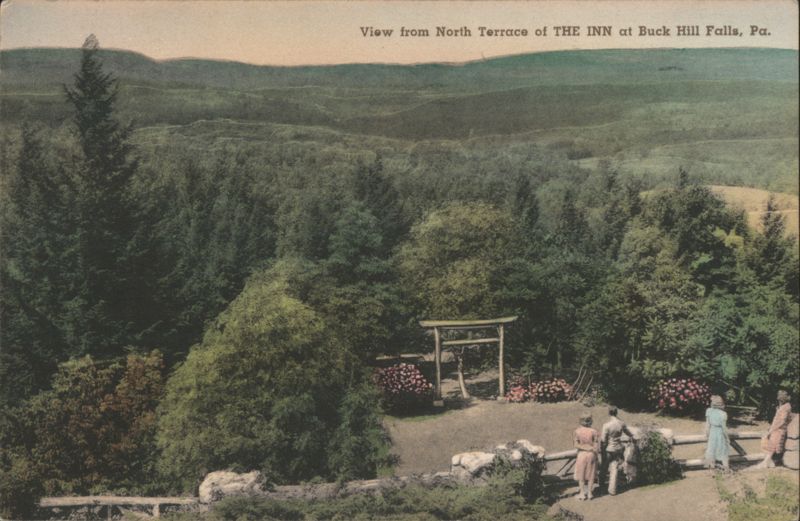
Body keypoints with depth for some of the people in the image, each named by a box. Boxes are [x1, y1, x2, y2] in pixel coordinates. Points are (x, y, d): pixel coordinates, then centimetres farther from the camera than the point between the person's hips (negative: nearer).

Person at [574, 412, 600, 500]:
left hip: (581, 454, 0)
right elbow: (596, 446, -10)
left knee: (581, 474, 11)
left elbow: (576, 444, -12)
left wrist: (585, 447, -8)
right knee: (590, 474, 13)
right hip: (591, 454, 0)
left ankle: (582, 493, 13)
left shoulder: (577, 431, -11)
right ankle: (589, 493, 18)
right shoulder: (593, 432, -12)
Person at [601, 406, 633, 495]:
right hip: (618, 449, 3)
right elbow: (627, 431, 17)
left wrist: (601, 448, 2)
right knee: (615, 469, 8)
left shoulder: (606, 425, -22)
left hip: (608, 449, -3)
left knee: (604, 467, 18)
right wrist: (631, 436, 39)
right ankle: (612, 490, 9)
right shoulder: (621, 423, -6)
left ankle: (601, 483, 36)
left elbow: (603, 439, -18)